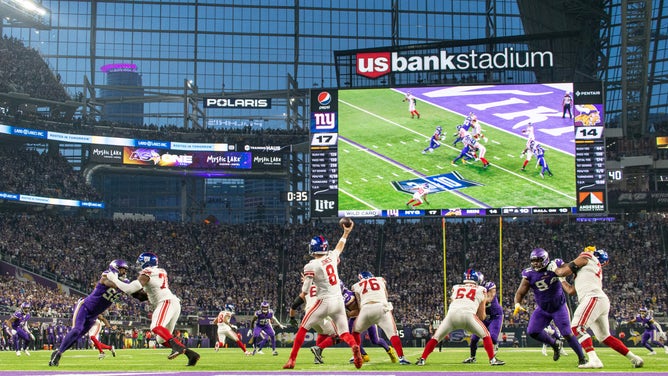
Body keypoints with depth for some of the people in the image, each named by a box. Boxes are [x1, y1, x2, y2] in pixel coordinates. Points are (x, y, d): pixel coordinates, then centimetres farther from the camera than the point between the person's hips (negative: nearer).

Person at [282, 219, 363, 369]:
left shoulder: (311, 266, -10)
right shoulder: (332, 257, 4)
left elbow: (305, 291, -9)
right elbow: (339, 247, 28)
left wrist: (305, 281, 13)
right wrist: (346, 232, 42)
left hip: (324, 303, -4)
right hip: (339, 301, 4)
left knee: (303, 329, 12)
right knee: (343, 333, 9)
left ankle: (291, 360, 9)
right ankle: (355, 347, -25)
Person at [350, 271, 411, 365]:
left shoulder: (356, 286, 26)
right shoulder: (381, 280, 29)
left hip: (366, 308, 1)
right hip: (381, 307, -1)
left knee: (356, 331, 24)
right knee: (393, 333, 0)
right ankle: (401, 357, -13)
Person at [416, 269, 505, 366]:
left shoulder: (455, 288, 30)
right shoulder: (481, 290, 25)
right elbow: (481, 315, 25)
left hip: (452, 314, 2)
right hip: (468, 314, -2)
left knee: (436, 337, 16)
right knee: (485, 335, 17)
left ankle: (422, 359, 9)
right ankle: (493, 359, 6)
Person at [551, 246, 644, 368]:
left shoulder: (586, 258, 10)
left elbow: (564, 272, 5)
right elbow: (571, 291, 34)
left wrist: (554, 269, 25)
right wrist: (561, 279, 42)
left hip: (594, 298, -9)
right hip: (602, 302, 9)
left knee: (577, 328, -17)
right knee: (605, 337, 13)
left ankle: (594, 360, -29)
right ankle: (634, 359, 14)